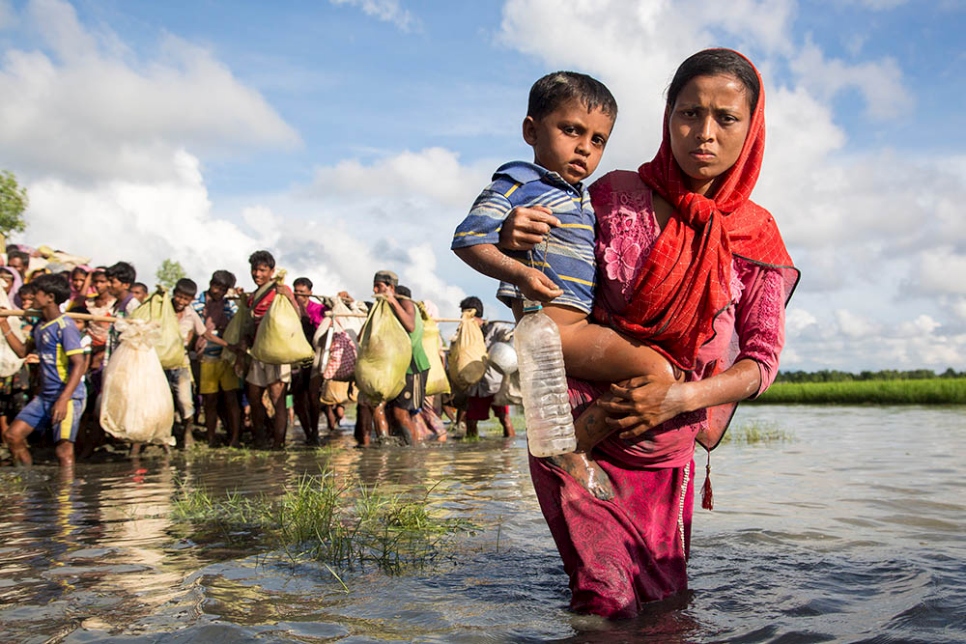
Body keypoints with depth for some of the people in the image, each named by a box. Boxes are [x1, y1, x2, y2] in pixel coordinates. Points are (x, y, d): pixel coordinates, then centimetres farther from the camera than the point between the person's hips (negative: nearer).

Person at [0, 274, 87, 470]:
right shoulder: (40, 327, 13)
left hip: (69, 396, -9)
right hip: (45, 396, 9)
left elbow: (79, 364, -20)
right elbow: (22, 351, 23)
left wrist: (63, 400, -27)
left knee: (64, 450, -13)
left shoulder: (65, 327, -15)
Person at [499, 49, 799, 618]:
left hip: (662, 444, 3)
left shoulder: (758, 238, -2)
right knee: (609, 602, -9)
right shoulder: (616, 197, -8)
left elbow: (761, 360, -1)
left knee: (663, 598, 12)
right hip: (573, 431, -2)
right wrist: (511, 241, -20)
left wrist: (682, 397, -19)